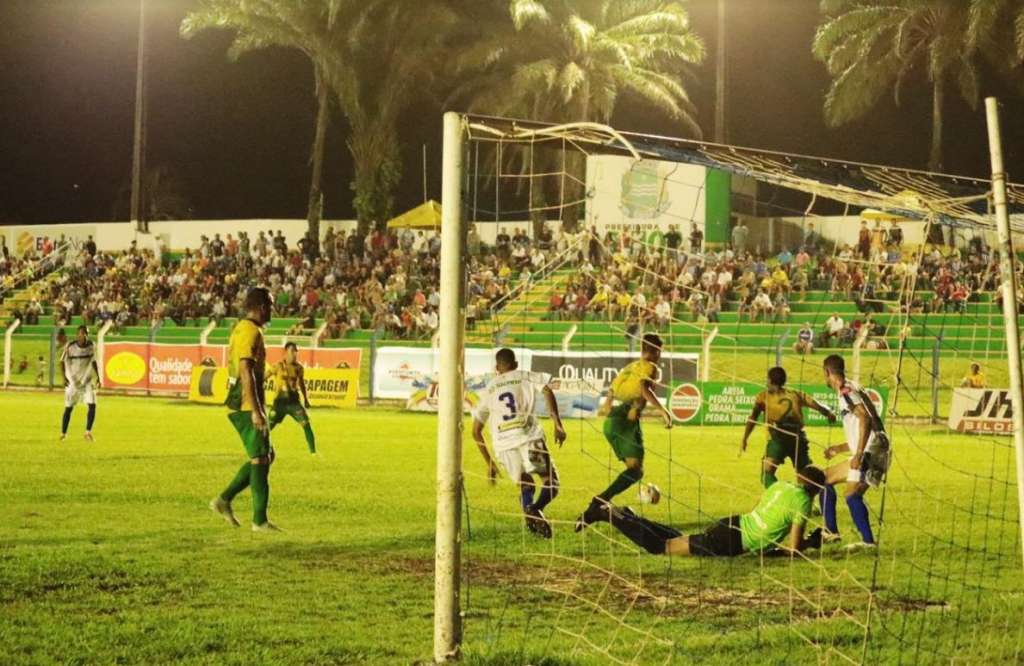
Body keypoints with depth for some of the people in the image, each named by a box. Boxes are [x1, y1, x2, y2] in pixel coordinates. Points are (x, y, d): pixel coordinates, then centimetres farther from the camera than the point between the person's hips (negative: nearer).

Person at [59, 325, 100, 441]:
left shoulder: (91, 346, -5)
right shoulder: (70, 346, -14)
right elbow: (62, 362, -6)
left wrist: (98, 377, 5)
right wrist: (64, 377, -17)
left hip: (88, 381, 2)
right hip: (72, 381, -2)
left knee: (92, 405, -14)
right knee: (68, 408, 4)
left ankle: (88, 432, -5)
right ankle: (63, 434, 17)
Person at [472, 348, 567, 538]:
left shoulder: (488, 390, 25)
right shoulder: (526, 377, 18)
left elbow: (476, 432, 23)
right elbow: (547, 391, -3)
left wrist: (489, 463, 30)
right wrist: (558, 424, -5)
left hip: (503, 444, 3)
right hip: (529, 437, -3)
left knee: (525, 484, 19)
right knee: (551, 482, 4)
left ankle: (528, 509, -14)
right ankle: (536, 508, -29)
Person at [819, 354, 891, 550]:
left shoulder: (847, 391, -8)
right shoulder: (848, 392, 24)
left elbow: (865, 419, -23)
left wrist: (859, 455, -27)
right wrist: (839, 448, 35)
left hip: (871, 452, -10)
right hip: (867, 452, 10)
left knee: (852, 495, -21)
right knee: (826, 477, 19)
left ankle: (868, 541, -27)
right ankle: (831, 531, 21)